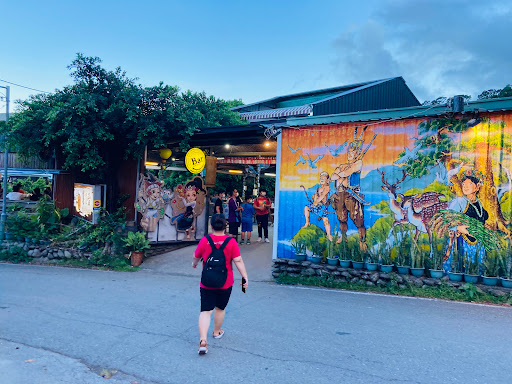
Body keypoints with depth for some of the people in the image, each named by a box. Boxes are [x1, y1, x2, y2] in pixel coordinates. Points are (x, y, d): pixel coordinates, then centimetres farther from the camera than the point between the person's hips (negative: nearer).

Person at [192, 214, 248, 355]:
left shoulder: (204, 240, -6)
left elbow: (196, 257, 8)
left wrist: (194, 264, 30)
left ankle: (203, 340, -12)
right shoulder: (231, 242, -11)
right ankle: (217, 332, 41)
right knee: (220, 308, 21)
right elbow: (238, 261, -14)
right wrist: (245, 277, -8)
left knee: (205, 311, 2)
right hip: (225, 283, 0)